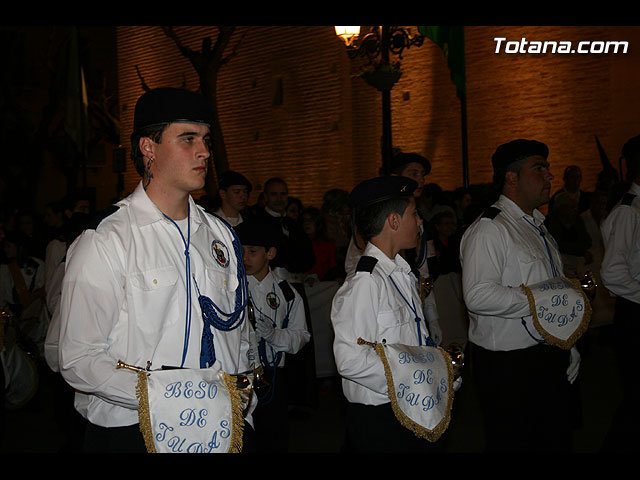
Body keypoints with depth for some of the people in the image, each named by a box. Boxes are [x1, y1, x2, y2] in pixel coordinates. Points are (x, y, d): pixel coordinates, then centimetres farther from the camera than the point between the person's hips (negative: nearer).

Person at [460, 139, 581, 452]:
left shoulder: (538, 226, 17)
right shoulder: (489, 229, -14)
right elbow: (478, 295, -27)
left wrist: (569, 349, 20)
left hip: (550, 359, 9)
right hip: (507, 366, -9)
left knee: (557, 441, 16)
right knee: (512, 444, 1)